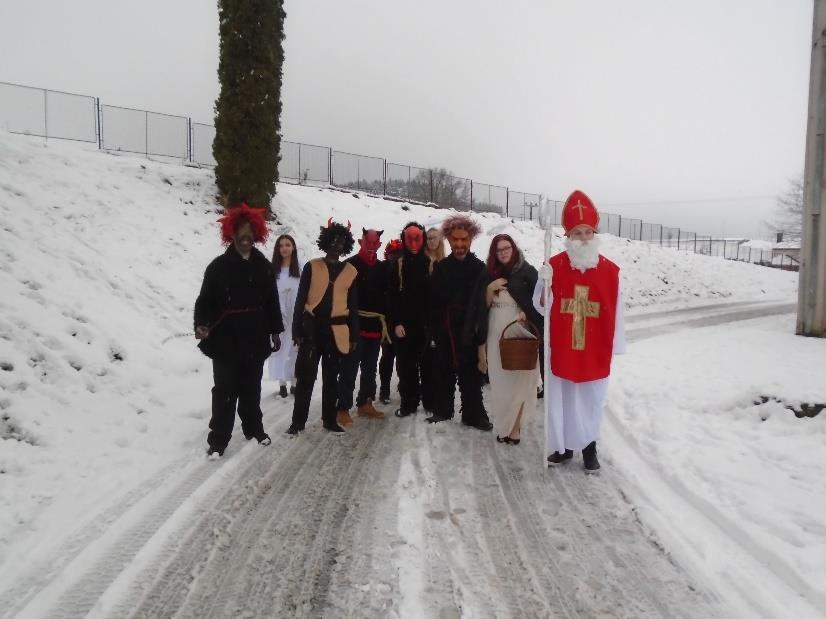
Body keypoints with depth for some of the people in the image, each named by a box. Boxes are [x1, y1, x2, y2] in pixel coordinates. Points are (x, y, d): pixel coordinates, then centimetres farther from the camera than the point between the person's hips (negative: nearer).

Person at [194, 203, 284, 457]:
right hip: (225, 338, -3)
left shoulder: (263, 265, 5)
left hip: (255, 337, 3)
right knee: (225, 389, 0)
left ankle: (253, 428, 33)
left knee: (252, 386, 16)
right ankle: (218, 439, 9)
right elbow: (205, 300, -5)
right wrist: (201, 324, -22)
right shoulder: (219, 266, -5)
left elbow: (271, 300, 11)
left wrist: (275, 331, 12)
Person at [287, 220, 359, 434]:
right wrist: (297, 329, -6)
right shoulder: (312, 267, 1)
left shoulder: (350, 271, 8)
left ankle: (329, 419, 21)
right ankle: (298, 421, 10)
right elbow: (300, 300, 0)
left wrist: (354, 336, 7)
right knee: (306, 376, 0)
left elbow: (353, 306, 10)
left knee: (331, 377, 11)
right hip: (312, 328, -2)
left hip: (337, 331, 2)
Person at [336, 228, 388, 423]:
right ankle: (343, 409, 1)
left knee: (370, 368, 15)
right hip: (355, 324, -6)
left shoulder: (381, 268, 11)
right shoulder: (350, 265, -5)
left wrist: (384, 323, 10)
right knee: (350, 368, -5)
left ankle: (365, 404, 27)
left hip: (375, 325, 6)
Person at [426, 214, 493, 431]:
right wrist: (434, 328, -4)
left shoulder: (479, 267, -1)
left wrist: (478, 329, -13)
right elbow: (433, 301, 4)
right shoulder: (441, 267, 8)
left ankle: (473, 413, 12)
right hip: (445, 332, 3)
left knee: (470, 373, 2)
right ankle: (443, 410, 24)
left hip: (469, 332, -3)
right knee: (444, 372, 11)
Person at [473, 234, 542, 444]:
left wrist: (526, 313, -17)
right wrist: (489, 288, -9)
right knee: (499, 382, 6)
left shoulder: (527, 272, -2)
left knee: (518, 381, -1)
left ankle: (514, 426, 9)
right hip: (495, 336, 3)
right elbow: (481, 305, 7)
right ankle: (504, 425, 18)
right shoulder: (488, 274, 8)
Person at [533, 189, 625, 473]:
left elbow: (615, 314, -1)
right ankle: (564, 446, 29)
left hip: (594, 351, 0)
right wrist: (543, 300, -21)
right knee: (561, 399, 12)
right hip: (561, 349, 0)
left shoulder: (610, 271, -5)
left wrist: (615, 347, 3)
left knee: (590, 400, 12)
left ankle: (589, 448, 29)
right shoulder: (554, 266, -6)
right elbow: (539, 303, 2)